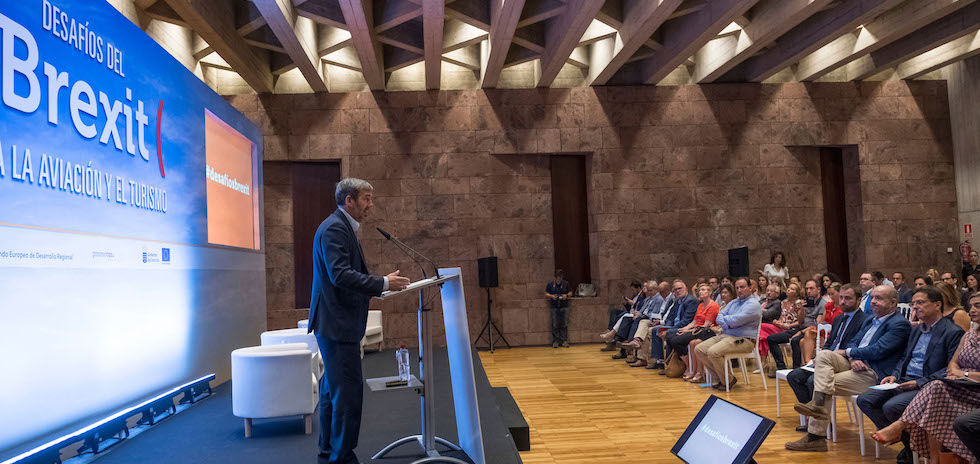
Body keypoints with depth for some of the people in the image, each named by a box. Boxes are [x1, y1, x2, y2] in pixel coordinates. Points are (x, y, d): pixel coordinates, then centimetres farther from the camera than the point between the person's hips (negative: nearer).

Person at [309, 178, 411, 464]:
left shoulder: (343, 228, 18)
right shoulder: (334, 228, -15)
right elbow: (340, 275, -25)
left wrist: (383, 286, 12)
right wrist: (384, 284, -21)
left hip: (337, 324, 11)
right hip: (337, 324, -11)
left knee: (334, 391, 16)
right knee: (348, 392, -6)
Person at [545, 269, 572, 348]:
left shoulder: (566, 283, 6)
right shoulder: (550, 284, 4)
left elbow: (570, 292, 14)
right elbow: (546, 293, 9)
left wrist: (567, 295, -8)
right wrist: (551, 296, -11)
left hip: (564, 306, 1)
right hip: (554, 306, -1)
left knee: (564, 325, -2)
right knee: (555, 325, -2)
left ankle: (564, 341, 5)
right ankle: (555, 341, 5)